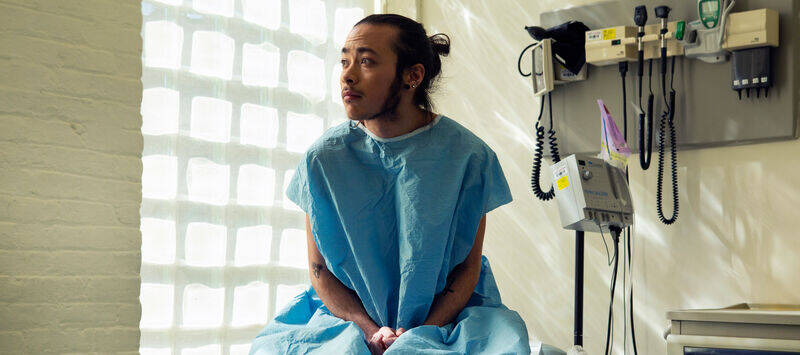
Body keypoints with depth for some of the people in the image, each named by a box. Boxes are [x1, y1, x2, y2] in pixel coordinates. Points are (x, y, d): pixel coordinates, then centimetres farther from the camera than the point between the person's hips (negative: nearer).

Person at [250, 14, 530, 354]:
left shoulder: (468, 155, -7)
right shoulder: (324, 157, -3)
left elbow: (468, 268, -2)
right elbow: (319, 269, 1)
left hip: (446, 312, 0)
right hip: (349, 312, 1)